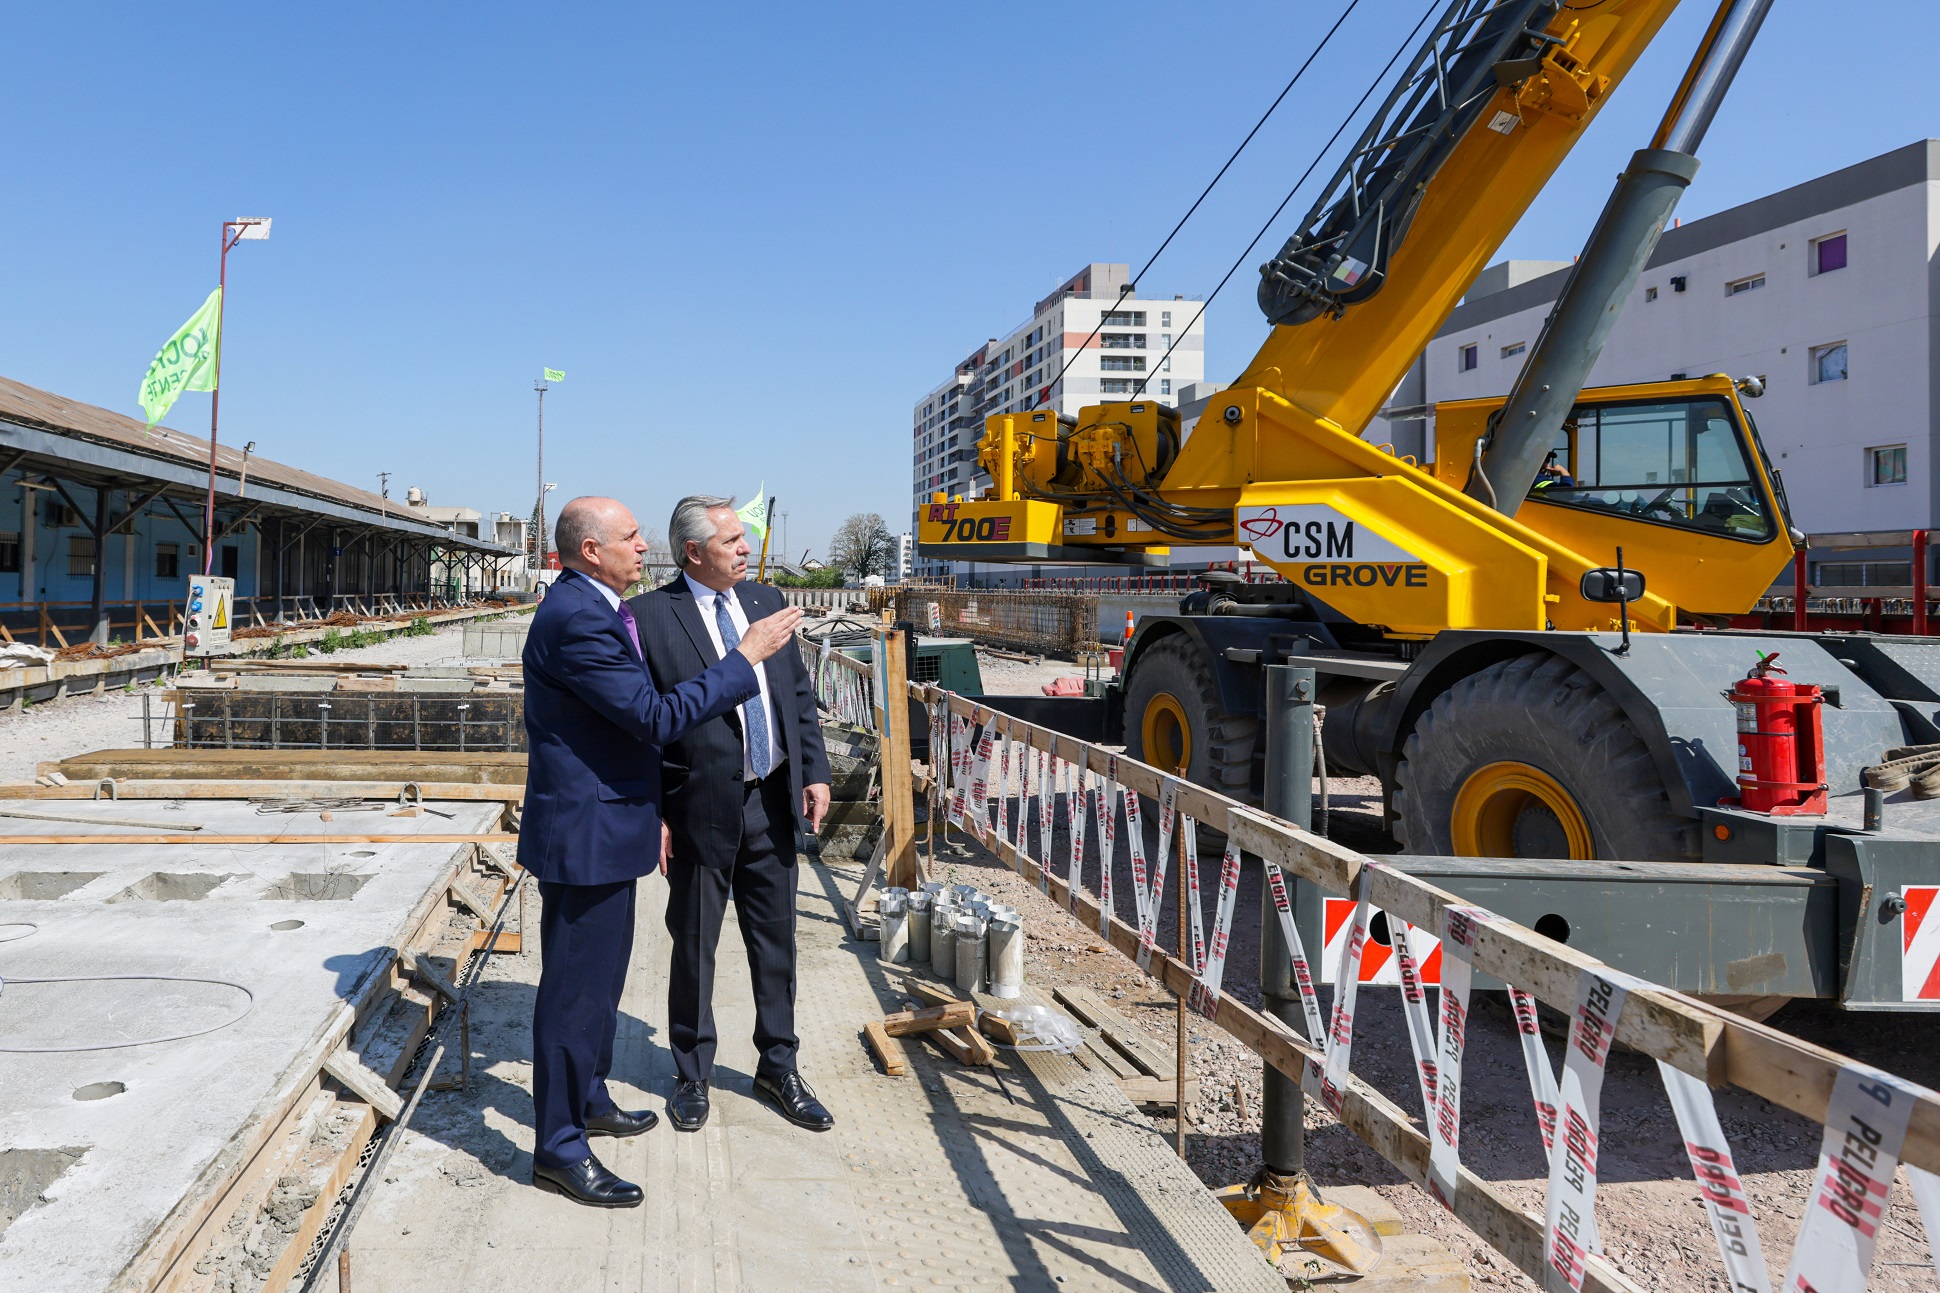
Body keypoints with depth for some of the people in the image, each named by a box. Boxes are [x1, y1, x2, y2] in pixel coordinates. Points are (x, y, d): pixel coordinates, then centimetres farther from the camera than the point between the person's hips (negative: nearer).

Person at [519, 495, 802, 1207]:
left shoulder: (594, 609, 10)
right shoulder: (577, 620, -23)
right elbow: (657, 717, -27)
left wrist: (652, 809, 23)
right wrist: (746, 656, -22)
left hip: (607, 826, 11)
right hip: (585, 833, -11)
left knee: (602, 973, 23)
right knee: (576, 986, 0)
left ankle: (589, 1100, 40)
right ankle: (558, 1146, 12)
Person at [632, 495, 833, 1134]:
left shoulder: (766, 600, 8)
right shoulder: (649, 616, -10)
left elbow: (800, 693, 12)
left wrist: (814, 771, 4)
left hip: (771, 801, 5)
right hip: (702, 809, -5)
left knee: (776, 940, 15)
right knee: (694, 948, 11)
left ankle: (778, 1066, 32)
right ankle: (692, 1075, 30)